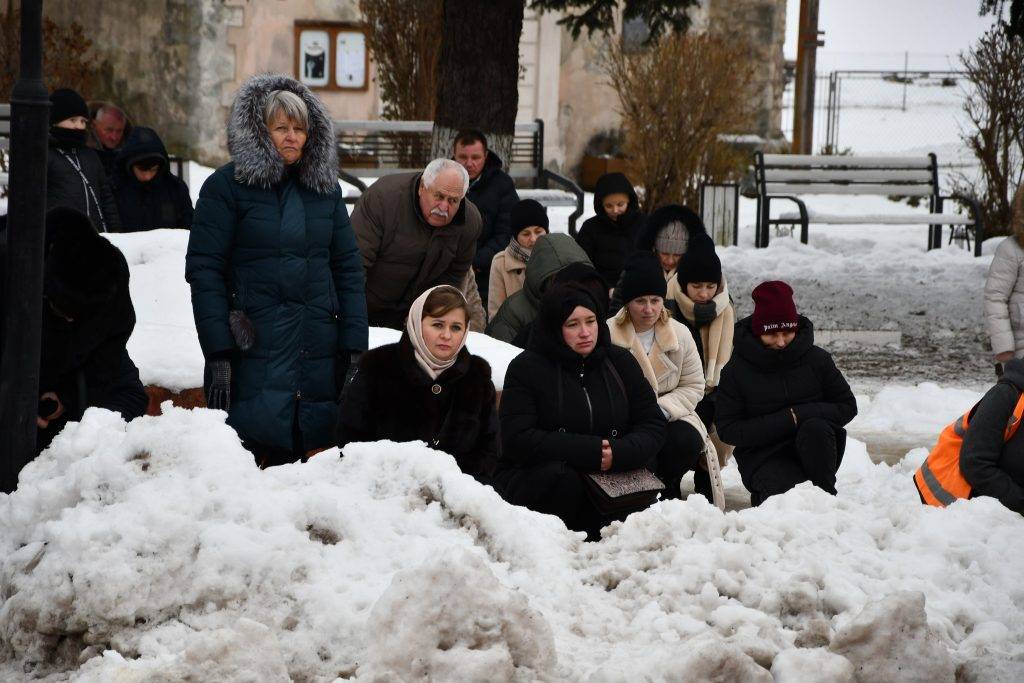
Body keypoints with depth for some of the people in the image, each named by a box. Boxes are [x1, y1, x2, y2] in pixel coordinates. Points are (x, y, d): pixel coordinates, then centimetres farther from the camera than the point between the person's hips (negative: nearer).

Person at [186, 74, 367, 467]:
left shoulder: (325, 188, 14)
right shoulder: (226, 187, -1)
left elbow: (348, 269, 13)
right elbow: (204, 271, -6)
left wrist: (354, 349, 4)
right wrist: (218, 356, -13)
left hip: (318, 357, 4)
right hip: (252, 356, -4)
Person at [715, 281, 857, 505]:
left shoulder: (816, 359, -1)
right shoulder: (736, 370, -5)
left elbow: (847, 406, 4)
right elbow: (728, 430, -8)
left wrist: (803, 415, -16)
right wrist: (786, 420, -18)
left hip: (814, 451, 2)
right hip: (764, 457, -2)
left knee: (816, 427, -32)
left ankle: (826, 493, -13)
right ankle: (763, 495, 2)